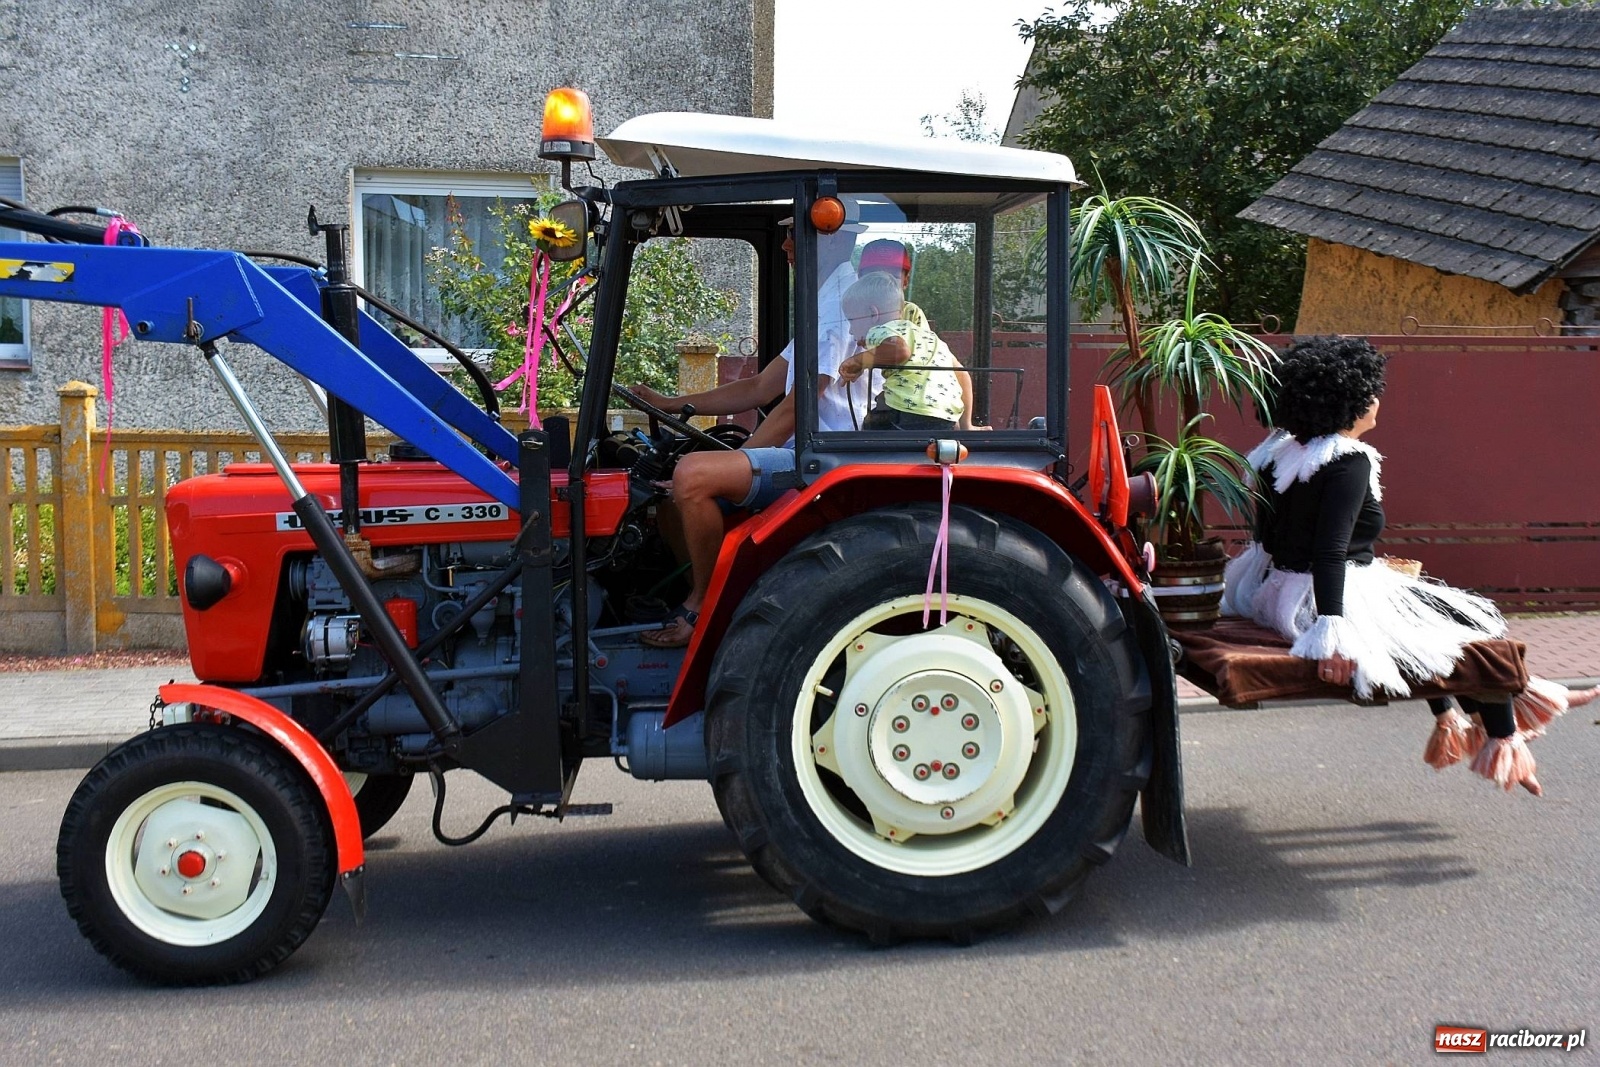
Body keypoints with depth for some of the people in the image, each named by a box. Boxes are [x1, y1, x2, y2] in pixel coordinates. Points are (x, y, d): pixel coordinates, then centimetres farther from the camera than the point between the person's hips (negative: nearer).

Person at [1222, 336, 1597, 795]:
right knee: (1477, 623, 7)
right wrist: (1332, 632, -34)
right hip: (1336, 599, -10)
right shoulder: (1349, 461, -20)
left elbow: (1269, 538, 14)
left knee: (1424, 608, 32)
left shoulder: (1280, 451, 6)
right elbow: (1330, 552, -29)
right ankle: (1504, 743, 23)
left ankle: (1448, 721, 39)